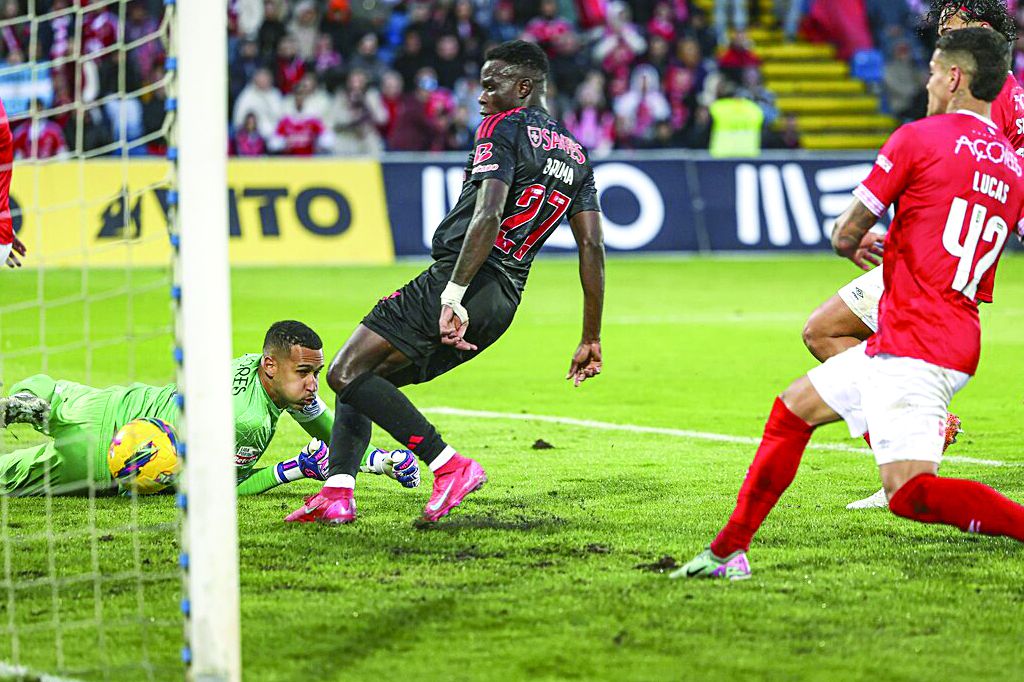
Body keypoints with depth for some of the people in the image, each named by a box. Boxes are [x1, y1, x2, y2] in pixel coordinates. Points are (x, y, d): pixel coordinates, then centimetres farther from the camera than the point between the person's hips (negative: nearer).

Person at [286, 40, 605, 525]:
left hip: (459, 280, -9)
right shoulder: (575, 156, 19)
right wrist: (591, 341, 18)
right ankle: (338, 492, 4)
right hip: (505, 300, 9)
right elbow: (592, 249, 15)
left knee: (347, 375, -9)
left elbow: (488, 217, -20)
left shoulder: (504, 127, -5)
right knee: (366, 377, 17)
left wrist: (453, 297, -25)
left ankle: (450, 466, -15)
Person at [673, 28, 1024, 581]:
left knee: (909, 493, -16)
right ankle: (728, 552, 24)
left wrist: (855, 243, 21)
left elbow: (846, 235, -4)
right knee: (791, 410, 19)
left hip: (912, 349, -9)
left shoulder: (917, 139, -8)